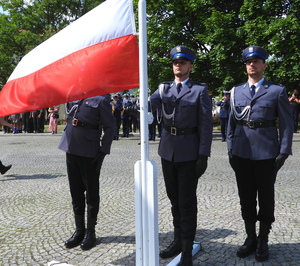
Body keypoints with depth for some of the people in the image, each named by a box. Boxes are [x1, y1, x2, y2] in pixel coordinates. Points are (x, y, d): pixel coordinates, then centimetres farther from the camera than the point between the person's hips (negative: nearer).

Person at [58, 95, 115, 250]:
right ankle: (79, 230, 27)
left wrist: (103, 150, -12)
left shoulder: (101, 99, -6)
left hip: (89, 152, -6)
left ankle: (90, 232, 20)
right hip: (71, 148, 6)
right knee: (75, 192, 13)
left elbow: (110, 127, -7)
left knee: (91, 193, 6)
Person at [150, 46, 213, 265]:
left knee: (187, 201, 1)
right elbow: (150, 104, -7)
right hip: (168, 150, 5)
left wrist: (203, 155, -13)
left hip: (189, 152, -4)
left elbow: (206, 124, -7)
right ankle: (178, 240, 32)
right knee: (174, 198, 16)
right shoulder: (164, 88, 10)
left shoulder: (200, 90, -2)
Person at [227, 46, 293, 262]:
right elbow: (232, 121, 12)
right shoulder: (236, 91, 10)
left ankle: (263, 242, 22)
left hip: (266, 153, -3)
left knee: (265, 198, 8)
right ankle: (251, 238, 27)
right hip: (242, 153, 3)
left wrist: (284, 152, -9)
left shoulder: (277, 90, 0)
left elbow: (287, 123, -2)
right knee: (246, 197, 11)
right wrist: (230, 148, 6)